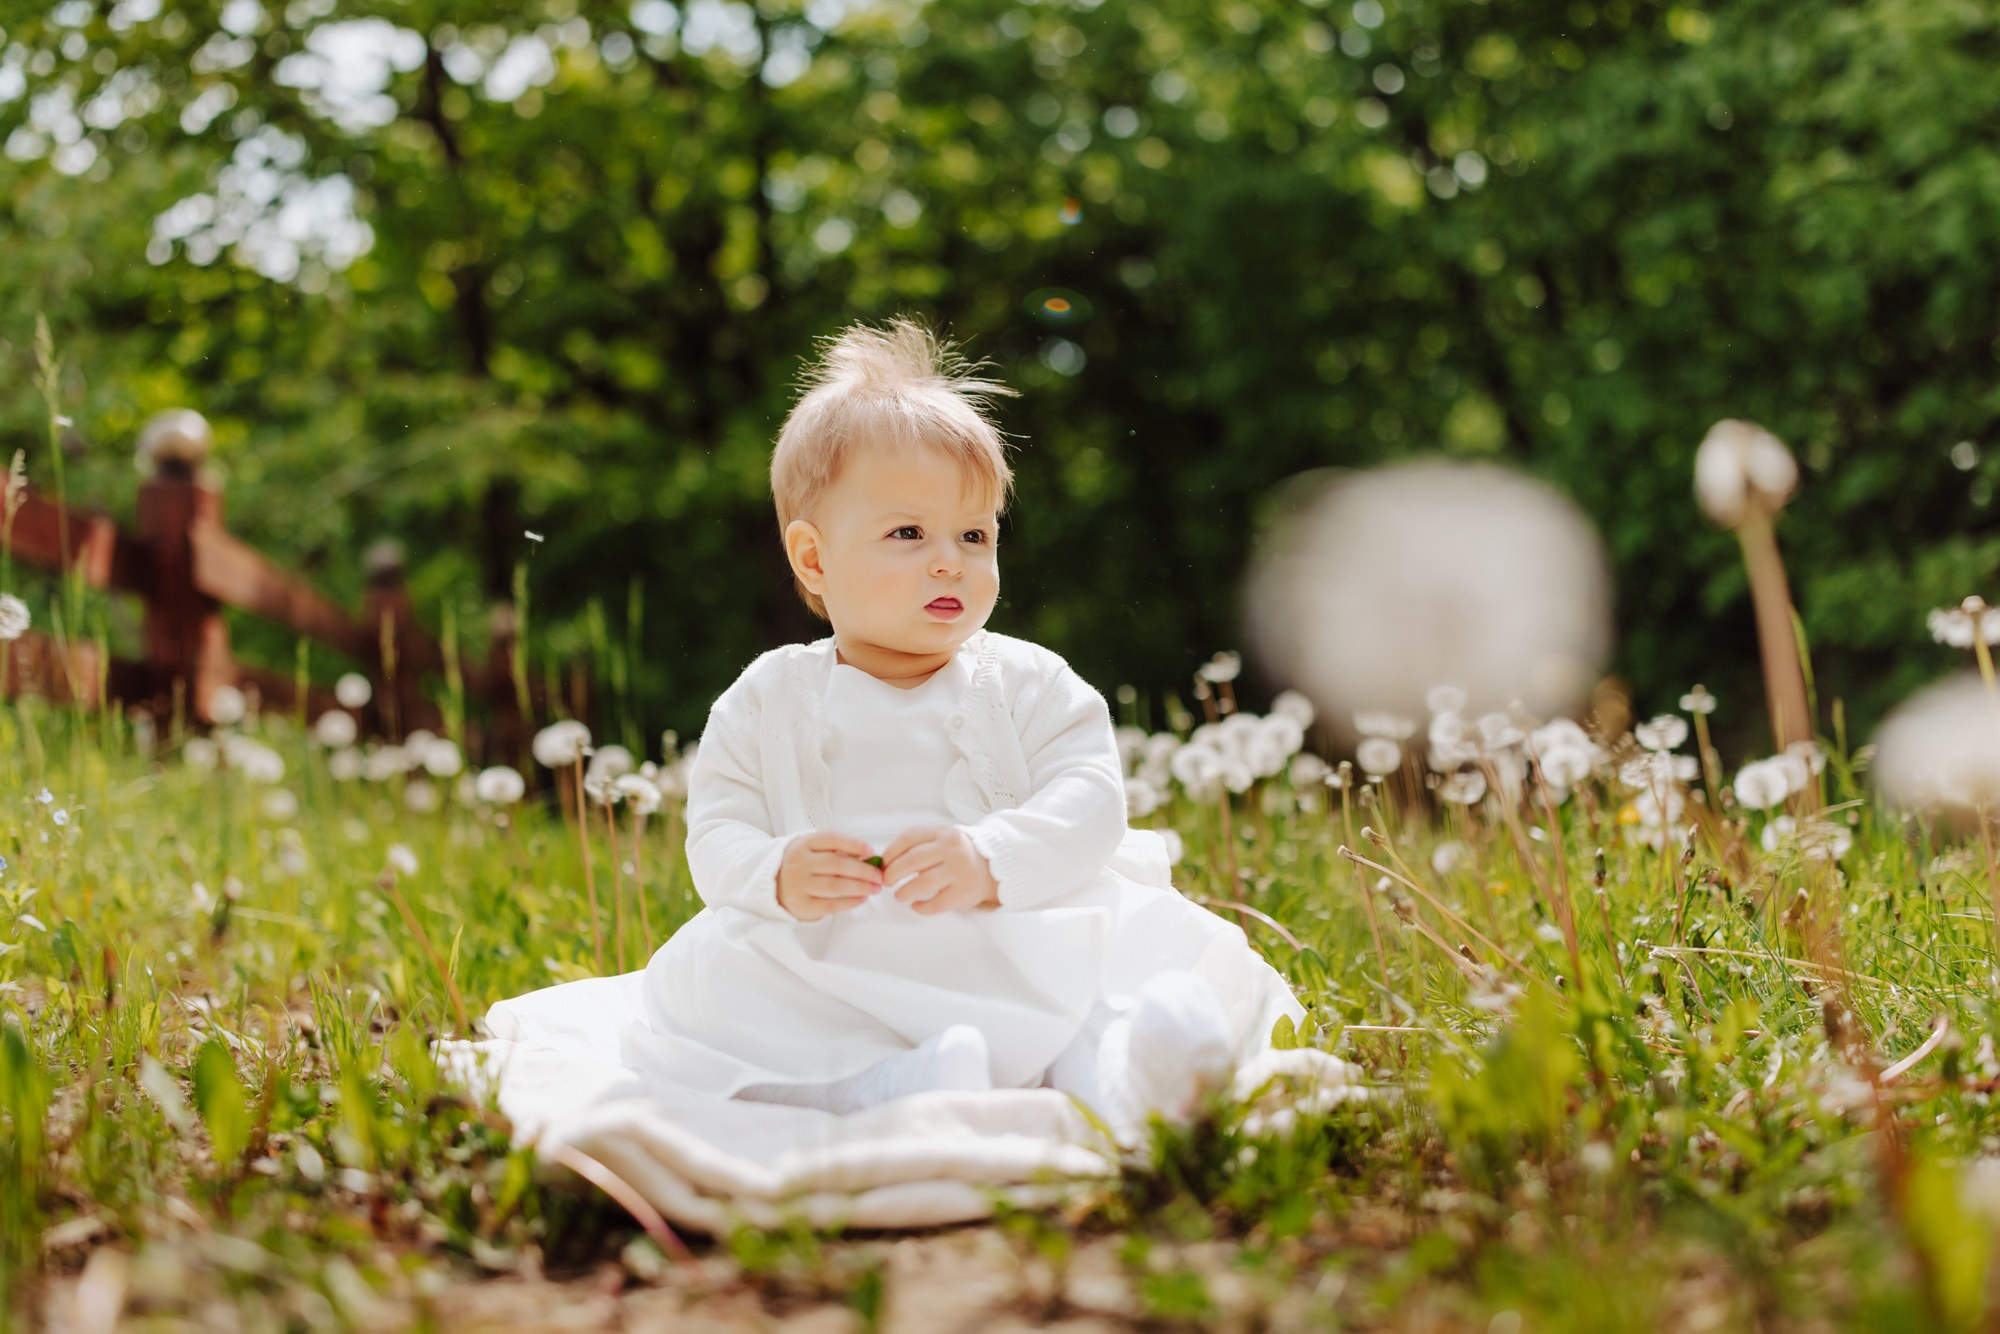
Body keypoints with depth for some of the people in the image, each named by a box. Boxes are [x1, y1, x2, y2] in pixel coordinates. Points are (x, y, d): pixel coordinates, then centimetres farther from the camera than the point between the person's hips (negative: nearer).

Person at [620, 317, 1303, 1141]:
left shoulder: (1028, 684, 10)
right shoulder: (767, 702, 11)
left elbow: (1088, 800, -4)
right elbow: (717, 833, 4)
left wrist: (990, 859, -24)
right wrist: (776, 875, -20)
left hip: (1020, 960, 0)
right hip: (834, 983, 0)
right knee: (707, 975, -28)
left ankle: (1115, 1077, -53)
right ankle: (886, 1090, -47)